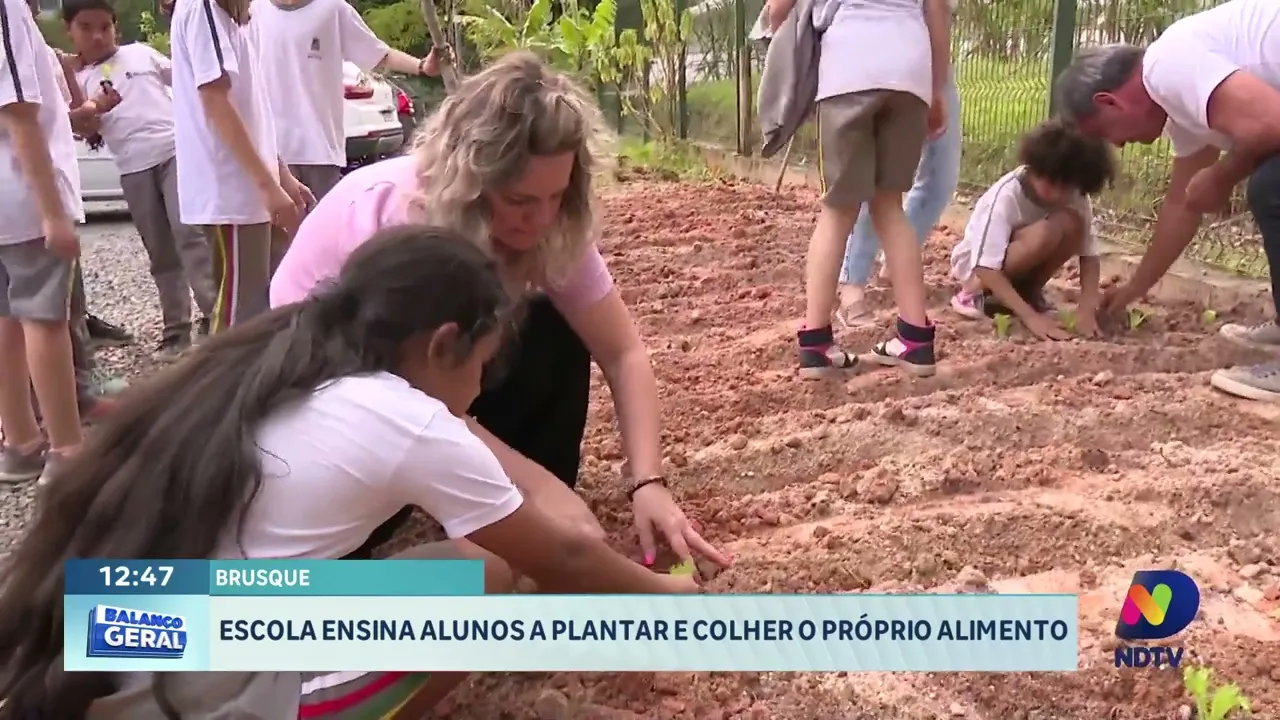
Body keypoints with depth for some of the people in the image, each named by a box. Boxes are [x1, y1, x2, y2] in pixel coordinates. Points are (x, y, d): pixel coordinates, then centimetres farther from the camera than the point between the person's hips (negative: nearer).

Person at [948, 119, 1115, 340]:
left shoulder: (1075, 196, -16)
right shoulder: (1007, 195, -32)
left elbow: (1089, 254, -16)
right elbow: (987, 268, -35)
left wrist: (1087, 307, -32)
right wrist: (1030, 316, -41)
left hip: (1019, 265, 5)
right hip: (976, 265, -5)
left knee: (1073, 224, -24)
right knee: (1047, 232, -33)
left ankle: (1029, 292, -3)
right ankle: (975, 292, -13)